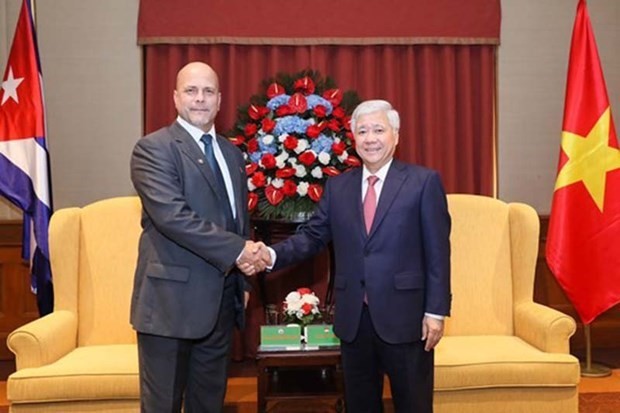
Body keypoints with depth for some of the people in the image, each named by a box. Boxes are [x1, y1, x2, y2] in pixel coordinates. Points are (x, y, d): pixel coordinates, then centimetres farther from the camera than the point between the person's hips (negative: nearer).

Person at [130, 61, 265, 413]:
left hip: (221, 299, 7)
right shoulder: (154, 148, -8)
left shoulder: (232, 153, 14)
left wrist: (244, 279, 15)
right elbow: (171, 214, -21)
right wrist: (237, 250, -21)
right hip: (172, 298, -6)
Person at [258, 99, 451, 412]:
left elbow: (437, 252, -6)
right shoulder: (337, 186, 8)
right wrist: (273, 255, -13)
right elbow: (312, 236, 5)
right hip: (353, 318, 4)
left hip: (405, 315, -3)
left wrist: (435, 311, -9)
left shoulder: (424, 182, -3)